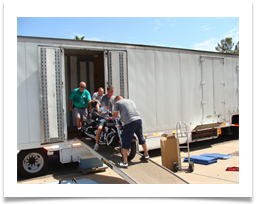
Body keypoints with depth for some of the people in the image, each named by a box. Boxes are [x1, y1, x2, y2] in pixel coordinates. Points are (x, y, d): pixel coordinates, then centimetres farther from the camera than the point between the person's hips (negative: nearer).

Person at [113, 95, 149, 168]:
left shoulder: (117, 103, 10)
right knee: (141, 137, 24)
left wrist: (112, 115, 40)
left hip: (130, 122, -6)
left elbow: (115, 115, 17)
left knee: (125, 142, 1)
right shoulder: (130, 101, 26)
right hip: (139, 119, 6)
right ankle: (146, 155, 39)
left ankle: (125, 162, 5)